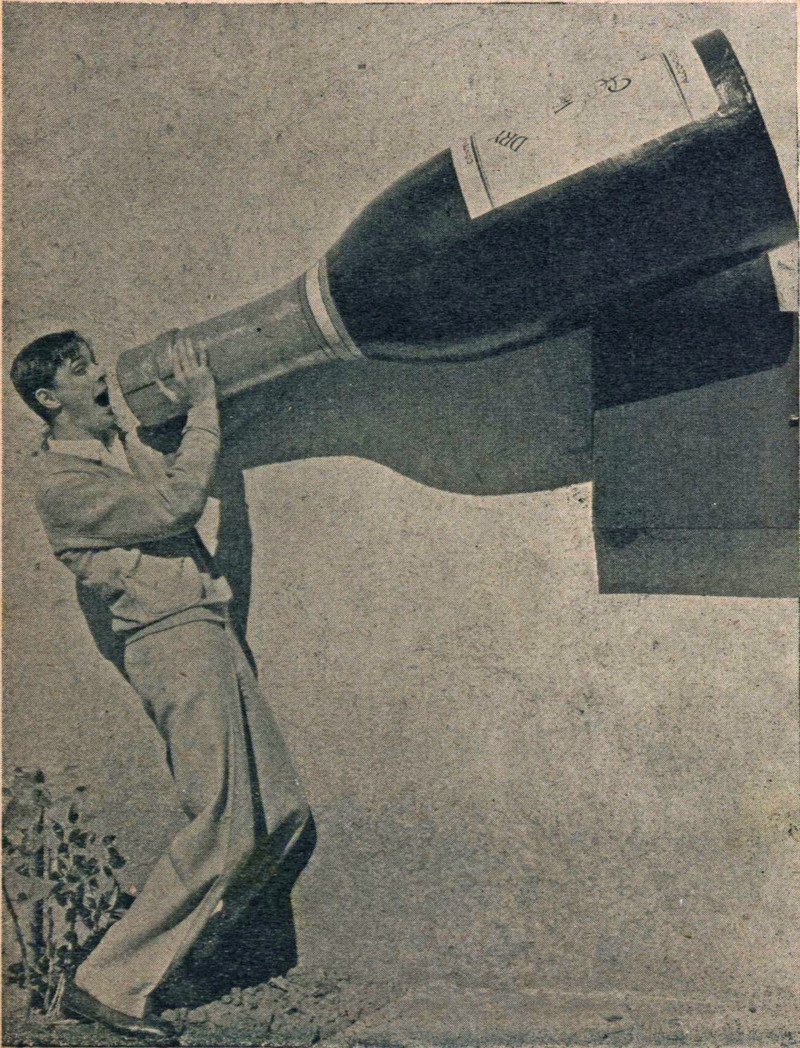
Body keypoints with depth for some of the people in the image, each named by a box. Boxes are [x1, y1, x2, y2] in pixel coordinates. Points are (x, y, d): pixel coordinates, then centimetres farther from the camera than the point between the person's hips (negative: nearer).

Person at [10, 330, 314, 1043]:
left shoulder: (124, 441, 17)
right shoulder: (64, 485, -10)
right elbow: (176, 504, -19)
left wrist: (190, 402, 22)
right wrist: (203, 406, -9)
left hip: (209, 636, 9)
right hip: (173, 644, -9)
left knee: (284, 813, 10)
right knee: (221, 829, -10)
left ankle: (177, 937, 23)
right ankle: (108, 983, 3)